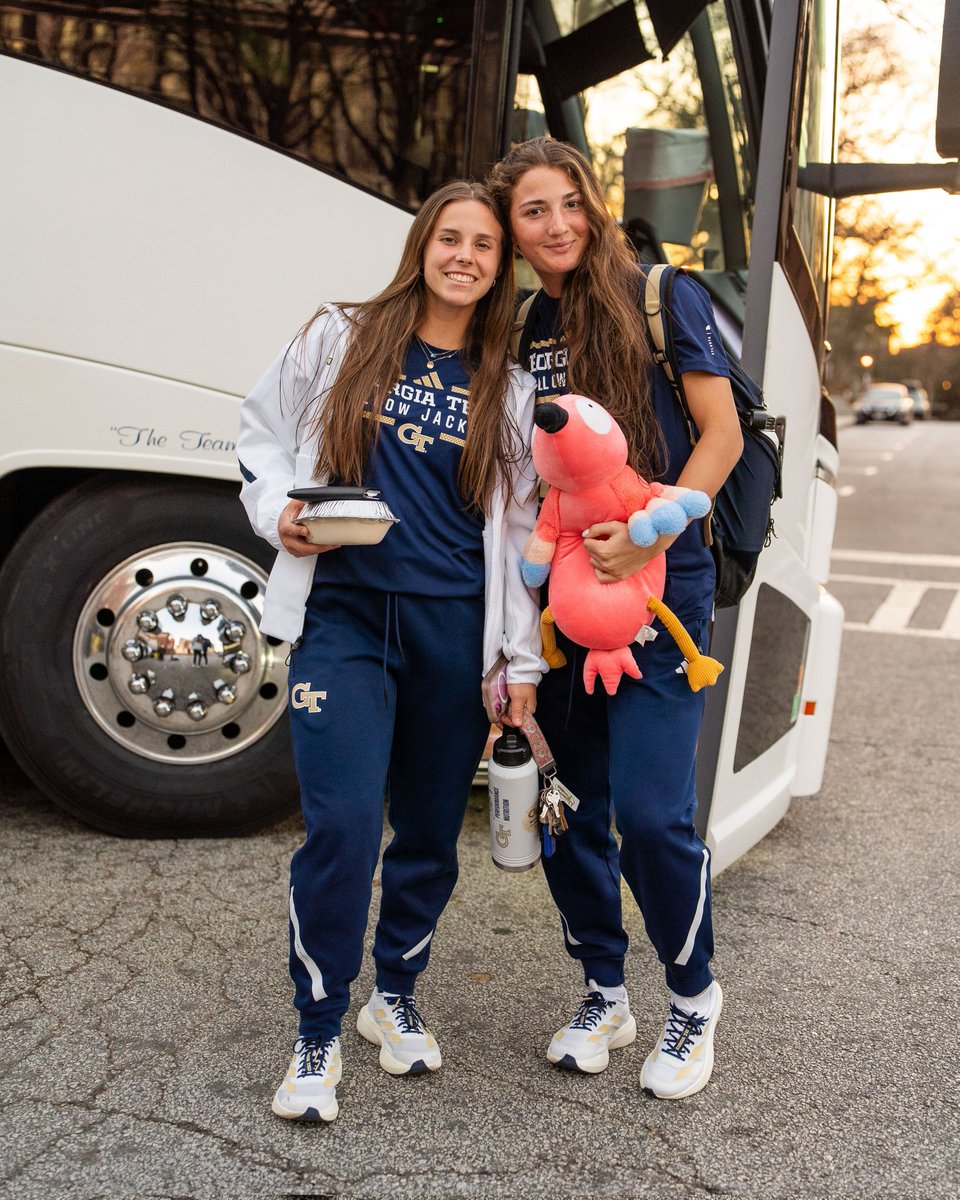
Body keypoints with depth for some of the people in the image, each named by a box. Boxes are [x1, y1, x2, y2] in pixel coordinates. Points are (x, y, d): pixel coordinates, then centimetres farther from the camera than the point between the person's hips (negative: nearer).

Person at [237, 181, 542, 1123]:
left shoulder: (507, 389, 11)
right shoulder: (340, 340, 6)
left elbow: (517, 529, 11)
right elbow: (263, 432, 16)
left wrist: (523, 659, 7)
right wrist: (278, 512, -4)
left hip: (453, 627, 2)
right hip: (342, 614, -2)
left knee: (430, 827, 9)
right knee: (342, 822, -11)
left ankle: (395, 997, 33)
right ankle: (318, 1037, 8)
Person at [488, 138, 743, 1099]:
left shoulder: (661, 298, -3)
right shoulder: (522, 331, 11)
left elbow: (721, 437, -6)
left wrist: (649, 536, -19)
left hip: (658, 589, -5)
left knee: (649, 811, -9)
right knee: (567, 806, 9)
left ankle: (694, 999, 17)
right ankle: (603, 994, 29)